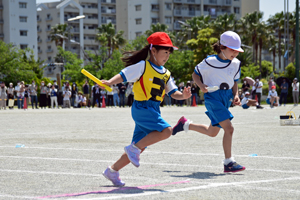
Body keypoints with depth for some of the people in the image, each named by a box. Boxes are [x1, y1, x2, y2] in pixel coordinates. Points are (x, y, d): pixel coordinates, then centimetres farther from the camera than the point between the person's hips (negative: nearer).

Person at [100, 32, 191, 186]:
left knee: (139, 147, 8)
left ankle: (112, 171, 19)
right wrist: (110, 82, -26)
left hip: (154, 110, 8)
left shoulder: (165, 74, 18)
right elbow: (123, 75, -9)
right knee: (166, 131, -23)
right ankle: (134, 148, -13)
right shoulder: (143, 66, -4)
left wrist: (183, 95, -2)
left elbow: (173, 93, 19)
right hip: (141, 108, -8)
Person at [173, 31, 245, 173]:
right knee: (229, 128, -20)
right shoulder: (210, 61, -12)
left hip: (226, 98, 7)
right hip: (212, 97, -7)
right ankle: (228, 163, -14)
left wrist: (236, 96, 2)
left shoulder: (236, 64, 5)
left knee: (212, 132, 17)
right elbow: (195, 74, 0)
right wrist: (201, 86, -18)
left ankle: (186, 124, 40)